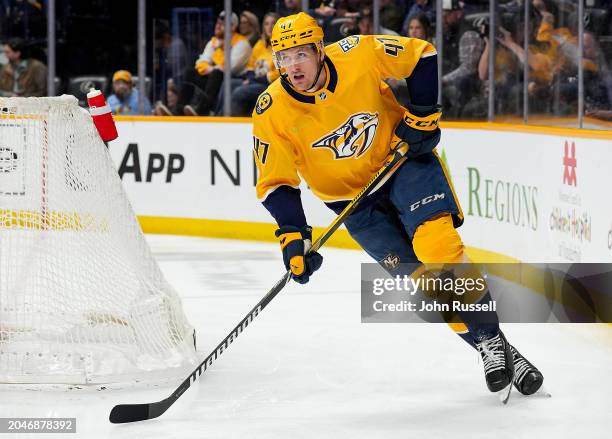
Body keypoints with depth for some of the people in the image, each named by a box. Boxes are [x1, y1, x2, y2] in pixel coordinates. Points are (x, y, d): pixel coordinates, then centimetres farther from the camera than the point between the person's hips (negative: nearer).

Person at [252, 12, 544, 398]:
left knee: (436, 245, -23)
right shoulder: (272, 114, -17)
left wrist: (421, 117, -10)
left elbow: (422, 58, -5)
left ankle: (497, 343, -17)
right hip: (352, 198, 2)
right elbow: (275, 184, -12)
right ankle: (487, 345, -1)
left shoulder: (360, 55, -20)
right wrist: (294, 237, -22)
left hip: (401, 157, -2)